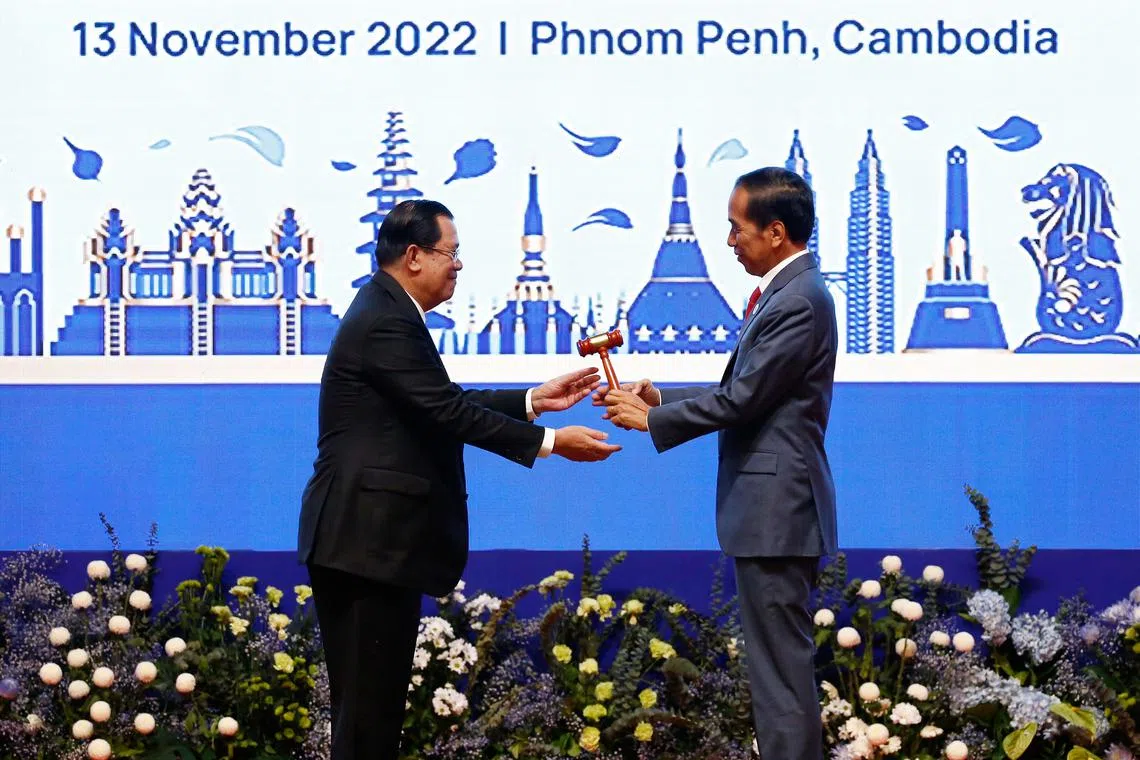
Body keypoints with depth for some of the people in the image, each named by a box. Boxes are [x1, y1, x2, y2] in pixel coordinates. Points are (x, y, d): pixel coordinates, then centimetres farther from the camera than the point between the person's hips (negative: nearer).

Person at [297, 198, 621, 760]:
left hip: (369, 540, 11)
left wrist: (534, 401, 15)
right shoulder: (387, 323, -16)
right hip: (371, 541, -11)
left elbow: (445, 404, 19)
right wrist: (550, 442, -14)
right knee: (369, 700, -6)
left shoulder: (388, 313, 16)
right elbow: (448, 412, -20)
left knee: (371, 698, 13)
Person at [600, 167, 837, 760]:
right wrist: (660, 397, 9)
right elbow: (741, 392, 18)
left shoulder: (799, 302, -17)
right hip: (770, 507, 11)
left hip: (777, 509, -11)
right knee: (778, 659, 14)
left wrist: (651, 418, -7)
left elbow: (740, 399, -18)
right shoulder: (786, 292, 15)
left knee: (780, 663, -7)